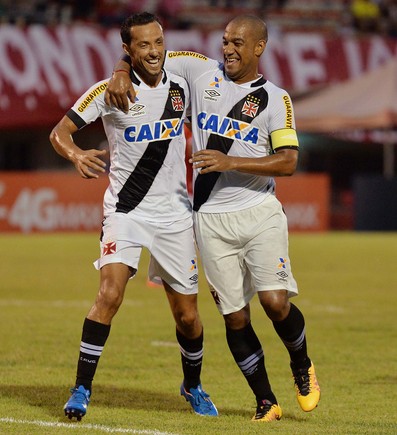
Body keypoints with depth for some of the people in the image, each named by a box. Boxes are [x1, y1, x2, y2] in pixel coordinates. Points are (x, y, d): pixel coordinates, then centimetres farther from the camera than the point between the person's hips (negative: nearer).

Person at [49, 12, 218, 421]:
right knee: (110, 292, -23)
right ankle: (81, 389, -15)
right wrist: (77, 156, -28)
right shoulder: (109, 91, -9)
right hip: (126, 210, -3)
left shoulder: (180, 86, 3)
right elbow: (59, 132, -7)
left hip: (175, 212, 3)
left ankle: (193, 385, 33)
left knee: (187, 315, 6)